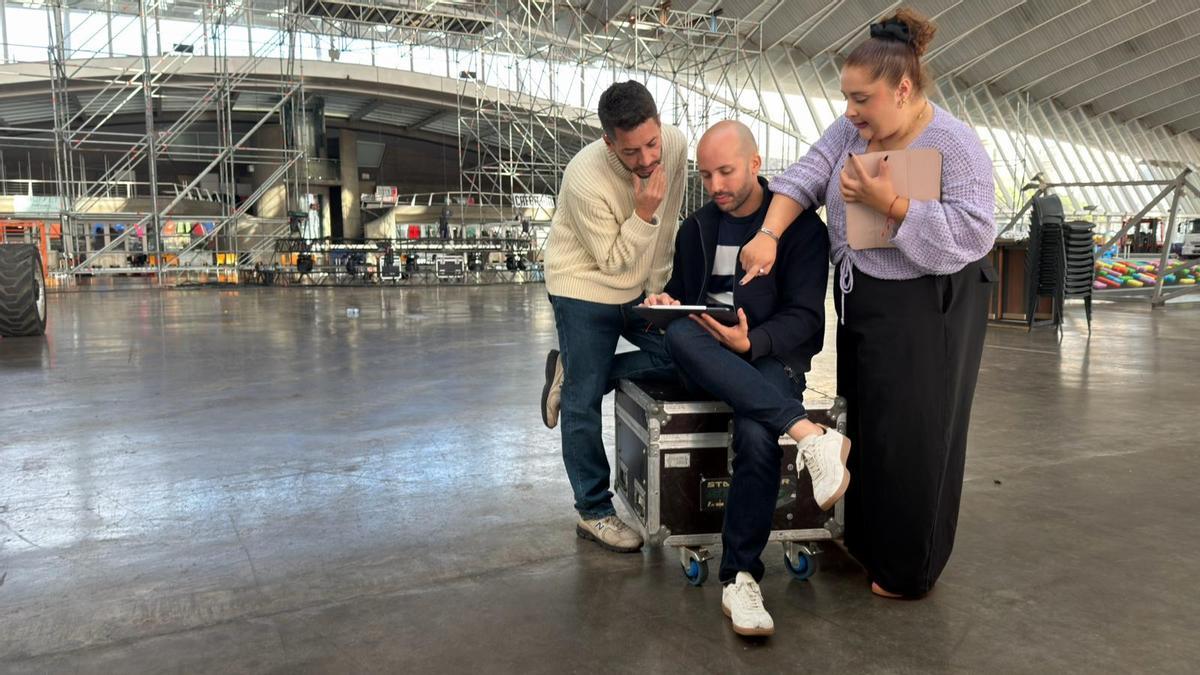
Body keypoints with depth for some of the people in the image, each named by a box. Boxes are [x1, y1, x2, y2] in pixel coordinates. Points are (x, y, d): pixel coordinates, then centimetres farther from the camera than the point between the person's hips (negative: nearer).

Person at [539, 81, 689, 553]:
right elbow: (613, 261, -20)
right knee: (584, 405, -3)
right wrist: (644, 213, -34)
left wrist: (657, 289, 2)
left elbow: (667, 226, 0)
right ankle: (594, 513, 15)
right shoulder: (585, 178, -29)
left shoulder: (676, 145, -13)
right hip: (584, 290, -6)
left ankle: (572, 374, 9)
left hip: (639, 288, 6)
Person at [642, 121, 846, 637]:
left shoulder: (801, 225, 1)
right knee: (679, 334, -34)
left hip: (770, 355, -3)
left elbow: (804, 316, -6)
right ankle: (809, 434, -40)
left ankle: (740, 577, -21)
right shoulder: (697, 228, 17)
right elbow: (680, 293, 20)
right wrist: (664, 302, -6)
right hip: (705, 359, 4)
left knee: (756, 434, -36)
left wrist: (751, 342, -25)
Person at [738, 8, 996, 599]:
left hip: (926, 311, -7)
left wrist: (891, 204, -28)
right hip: (862, 302, 7)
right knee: (864, 422, 17)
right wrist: (768, 233, -21)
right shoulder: (853, 129, 3)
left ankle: (910, 570, 20)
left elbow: (973, 233, -23)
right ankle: (864, 540, 36)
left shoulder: (954, 145, -16)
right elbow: (804, 177, -5)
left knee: (911, 438, 2)